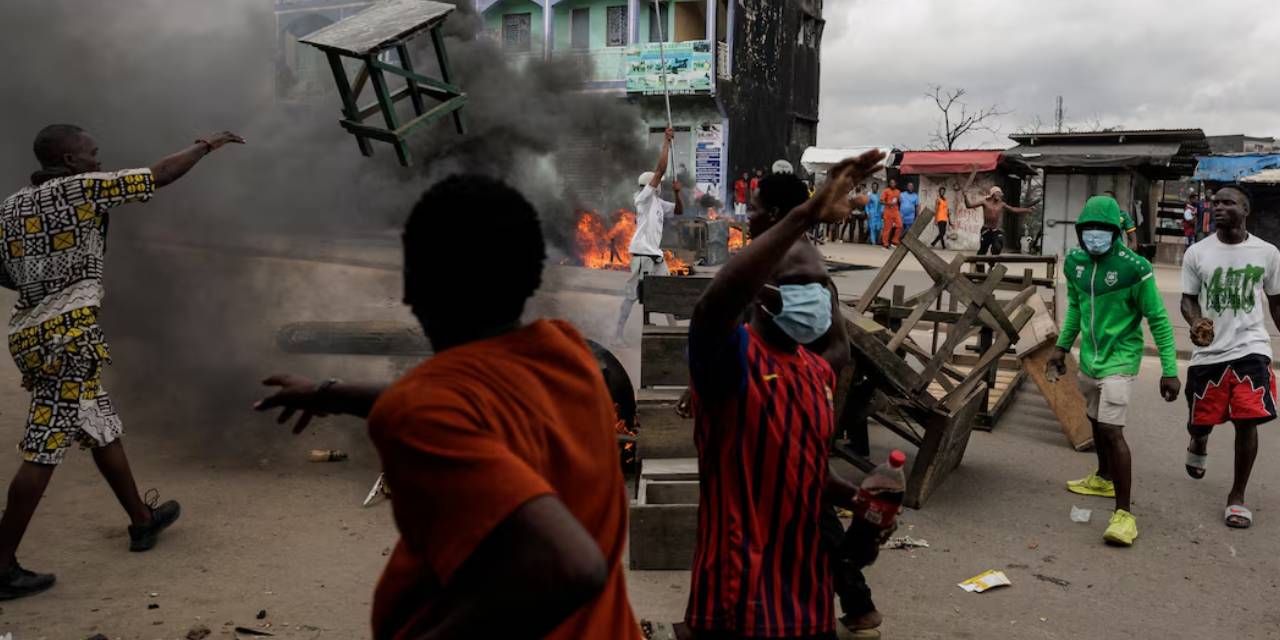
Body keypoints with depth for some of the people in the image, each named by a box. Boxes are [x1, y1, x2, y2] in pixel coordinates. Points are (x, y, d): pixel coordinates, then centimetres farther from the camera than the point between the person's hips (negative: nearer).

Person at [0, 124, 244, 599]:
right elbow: (161, 175, -1)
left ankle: (142, 519, 31)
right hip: (67, 331, -8)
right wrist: (205, 146, 11)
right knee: (43, 449, -6)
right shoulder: (82, 188, -4)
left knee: (102, 428, 18)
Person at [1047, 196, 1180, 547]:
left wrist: (1169, 370, -14)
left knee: (1112, 429, -14)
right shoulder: (1075, 261, 0)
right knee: (1096, 420, 23)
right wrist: (1063, 346, 17)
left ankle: (1124, 512, -8)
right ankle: (1104, 478, 45)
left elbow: (1158, 320, -12)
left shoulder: (1134, 268, -18)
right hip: (1089, 357, 7)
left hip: (1119, 359, -7)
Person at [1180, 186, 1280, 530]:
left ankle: (1237, 496, 8)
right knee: (1201, 420, 8)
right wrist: (1195, 322, -18)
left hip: (1251, 349, 0)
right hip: (1209, 351, 1)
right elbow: (1188, 298, 4)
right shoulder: (1197, 253, -1)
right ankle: (1198, 444, 49)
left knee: (1247, 421, -9)